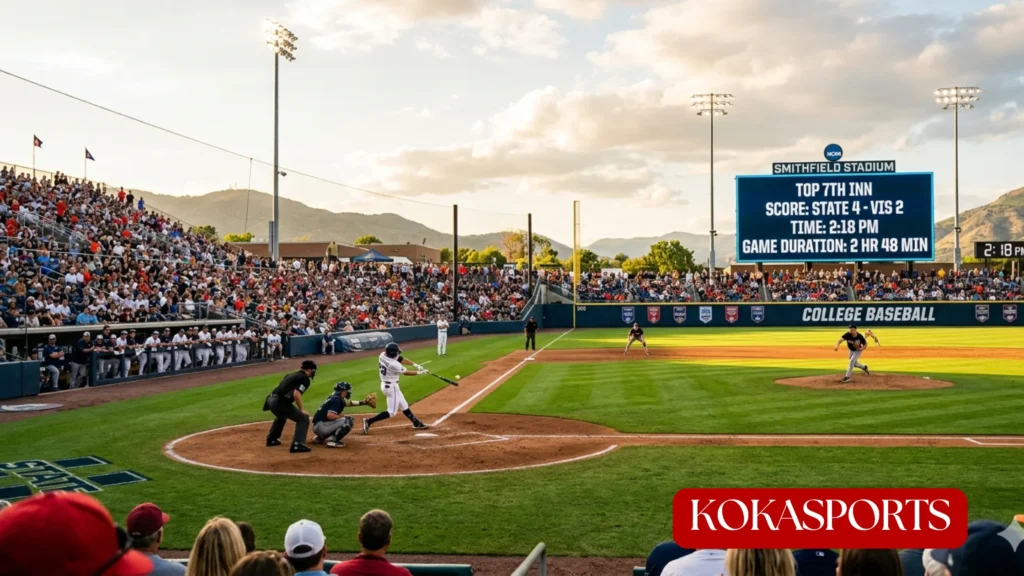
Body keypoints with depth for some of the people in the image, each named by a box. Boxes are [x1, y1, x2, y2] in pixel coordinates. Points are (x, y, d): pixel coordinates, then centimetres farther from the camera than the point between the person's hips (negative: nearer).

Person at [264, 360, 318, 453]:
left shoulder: (292, 375, 24)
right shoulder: (305, 379, -3)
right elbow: (296, 394, -18)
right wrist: (301, 409, -8)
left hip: (271, 400, 9)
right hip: (280, 402, -9)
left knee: (281, 415, 39)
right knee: (303, 418, -1)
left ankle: (272, 439, 50)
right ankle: (297, 444, -14)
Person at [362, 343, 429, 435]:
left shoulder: (382, 355, -7)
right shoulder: (393, 364, -29)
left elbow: (400, 359, 1)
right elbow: (405, 373, -12)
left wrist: (415, 364, -4)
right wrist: (419, 373, 2)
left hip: (385, 385, 10)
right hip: (391, 387, -10)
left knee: (404, 406, 19)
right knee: (392, 412, -1)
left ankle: (416, 423, 30)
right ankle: (369, 421, -5)